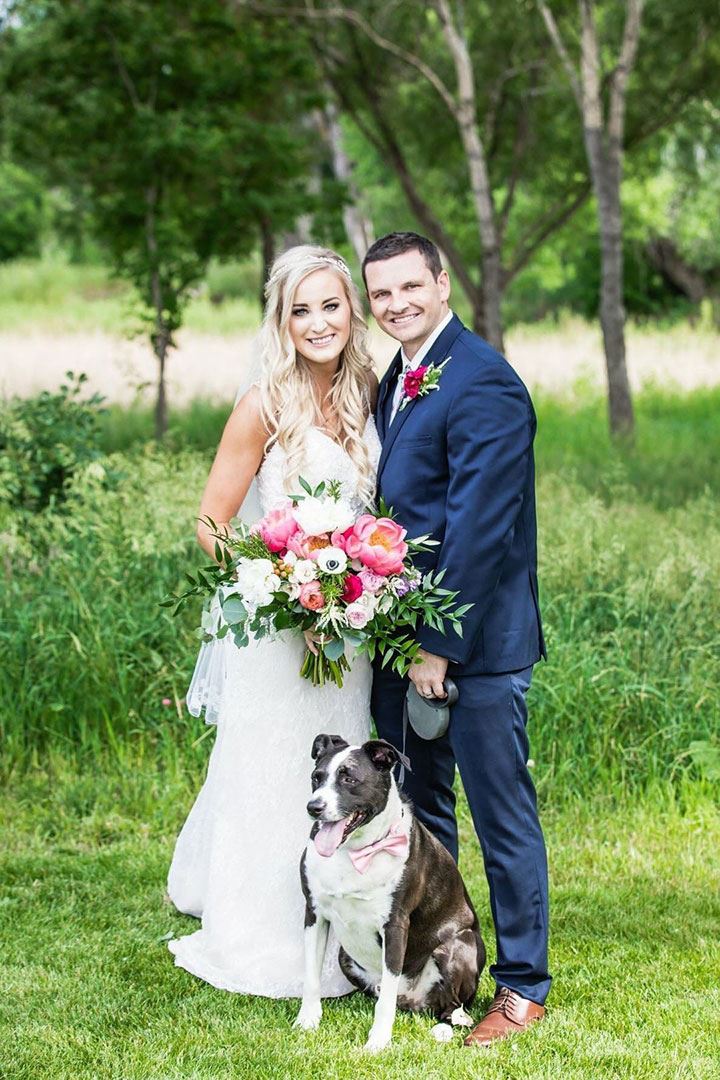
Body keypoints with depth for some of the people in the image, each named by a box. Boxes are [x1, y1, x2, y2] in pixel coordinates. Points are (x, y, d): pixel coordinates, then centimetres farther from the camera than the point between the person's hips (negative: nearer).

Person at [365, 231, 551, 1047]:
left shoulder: (483, 385, -16)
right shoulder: (394, 381, 12)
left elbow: (478, 528, -20)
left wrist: (441, 643, -19)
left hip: (476, 641, -9)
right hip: (404, 637, 9)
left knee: (502, 815, 2)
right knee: (419, 810, 18)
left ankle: (522, 986, 13)